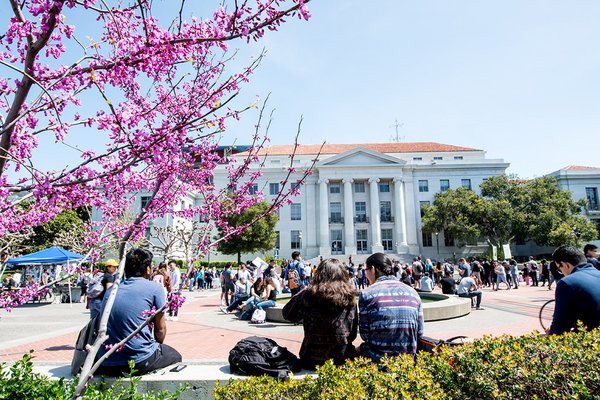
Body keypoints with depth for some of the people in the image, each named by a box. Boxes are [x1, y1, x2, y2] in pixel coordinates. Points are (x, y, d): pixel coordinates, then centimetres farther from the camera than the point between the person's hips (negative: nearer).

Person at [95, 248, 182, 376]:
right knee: (175, 356, 23)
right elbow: (160, 329, 2)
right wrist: (157, 346, 23)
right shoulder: (154, 288, -5)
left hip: (106, 365, 6)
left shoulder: (110, 290, 12)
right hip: (139, 363, -6)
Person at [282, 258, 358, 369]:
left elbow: (288, 314, 0)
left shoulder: (310, 294, -15)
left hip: (312, 361, -2)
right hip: (343, 359, 2)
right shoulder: (349, 297, -6)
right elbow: (354, 332, 3)